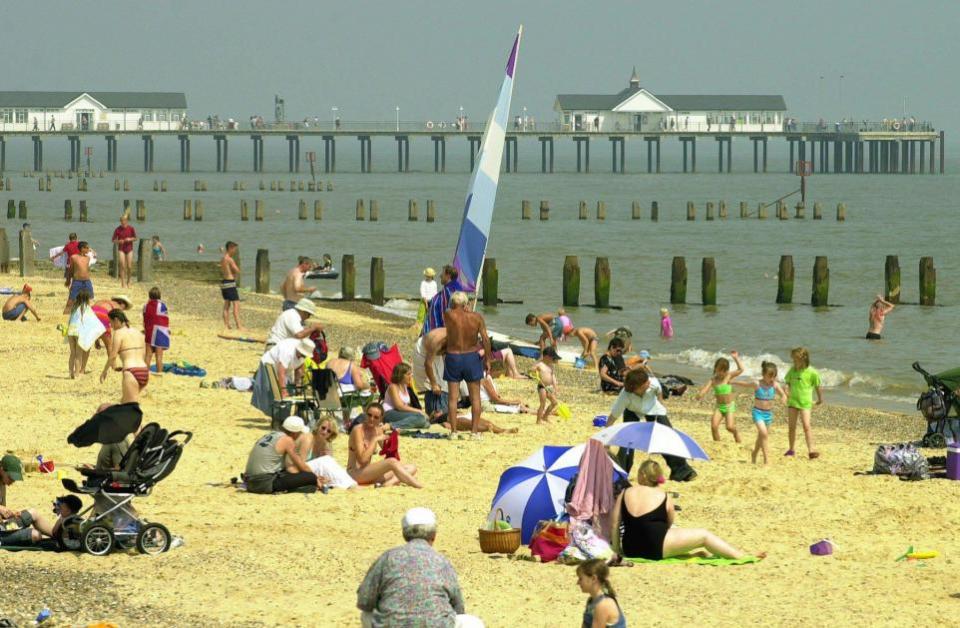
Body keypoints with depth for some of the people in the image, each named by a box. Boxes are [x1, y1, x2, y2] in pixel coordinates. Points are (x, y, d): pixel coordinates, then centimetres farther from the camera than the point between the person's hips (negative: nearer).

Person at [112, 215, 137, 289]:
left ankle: (128, 281, 23)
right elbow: (114, 240, 0)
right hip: (121, 249, -1)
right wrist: (119, 241, -20)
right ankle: (123, 283, -3)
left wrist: (130, 239, -15)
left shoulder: (131, 228, -4)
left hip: (129, 249, 1)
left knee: (129, 267, 1)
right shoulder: (117, 230, -6)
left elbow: (135, 238, 5)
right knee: (122, 266, -8)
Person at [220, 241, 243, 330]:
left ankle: (226, 325, 19)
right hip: (230, 283, -9)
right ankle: (239, 326, -12)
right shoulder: (230, 259, -16)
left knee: (227, 304, 16)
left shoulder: (222, 259, 12)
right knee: (236, 305, -8)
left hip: (223, 282, 9)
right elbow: (237, 271, -20)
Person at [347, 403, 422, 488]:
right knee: (392, 462, -30)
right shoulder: (358, 430, -12)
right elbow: (362, 459, -21)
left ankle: (389, 483, -30)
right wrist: (375, 440, -19)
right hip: (356, 474, -8)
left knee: (411, 468, -2)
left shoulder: (378, 430, 10)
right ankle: (421, 488, -29)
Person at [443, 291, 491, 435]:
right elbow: (485, 339, -7)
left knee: (453, 397, 5)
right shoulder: (476, 317, -5)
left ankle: (453, 430, 3)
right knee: (475, 396, 10)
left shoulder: (448, 316, -11)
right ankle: (475, 430, 9)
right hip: (472, 357, 1)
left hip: (453, 357, -1)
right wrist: (487, 360, 0)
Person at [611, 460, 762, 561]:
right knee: (704, 536, 7)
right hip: (656, 548, -4)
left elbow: (615, 524, 5)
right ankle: (743, 557, 3)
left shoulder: (625, 494, 9)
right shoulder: (664, 497, 3)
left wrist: (616, 549, 13)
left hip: (630, 550, 4)